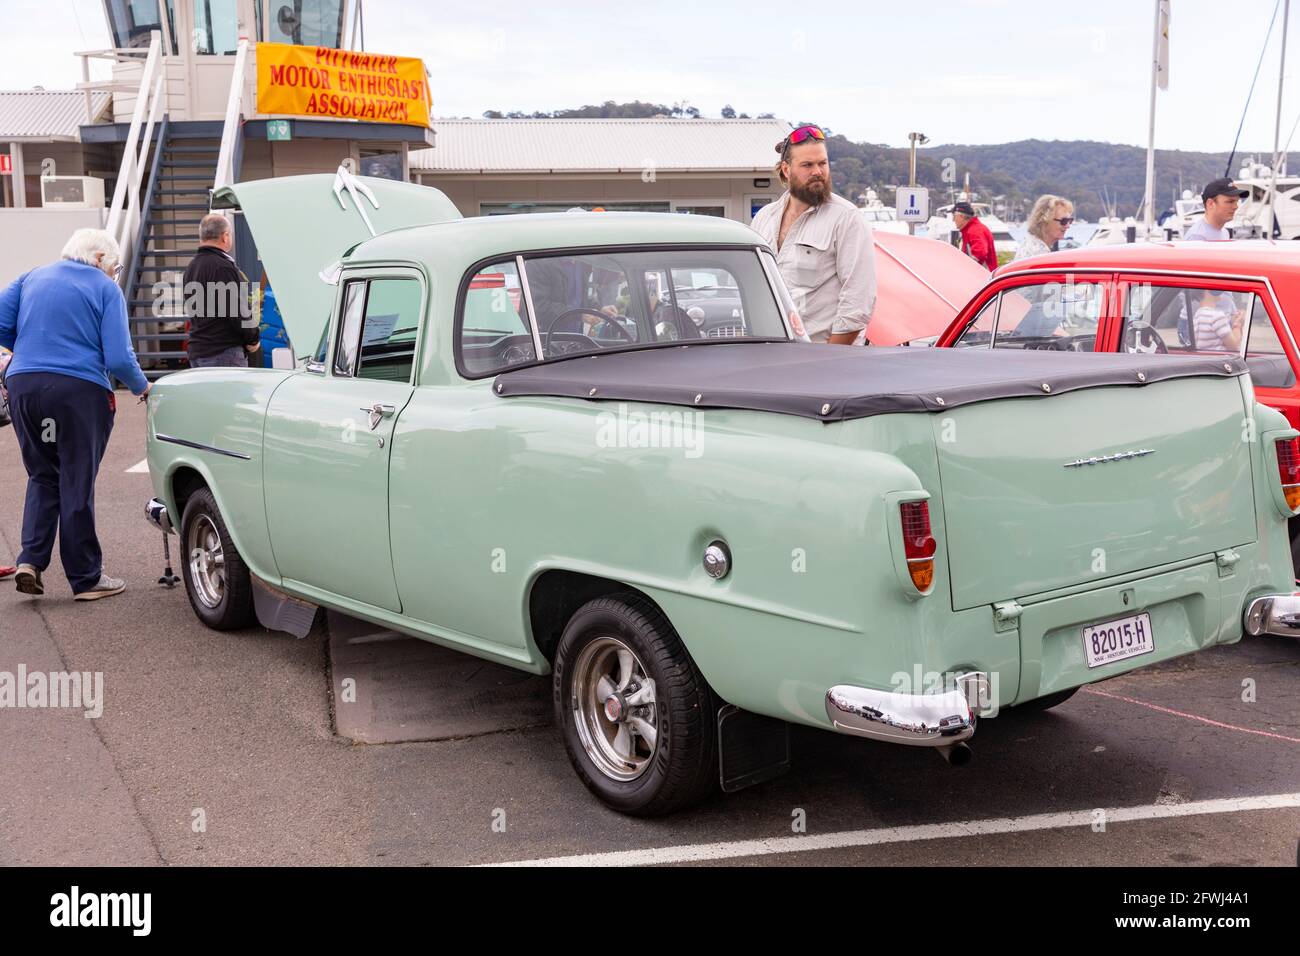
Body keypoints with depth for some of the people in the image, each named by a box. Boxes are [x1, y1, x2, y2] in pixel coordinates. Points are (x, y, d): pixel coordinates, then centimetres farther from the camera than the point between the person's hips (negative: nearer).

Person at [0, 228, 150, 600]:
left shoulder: (31, 278, 14)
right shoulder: (106, 289, 0)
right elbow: (118, 358, -9)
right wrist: (142, 387, 8)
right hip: (79, 389, -4)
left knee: (42, 477, 19)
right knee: (77, 484, 4)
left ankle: (31, 559, 4)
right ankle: (86, 578, 11)